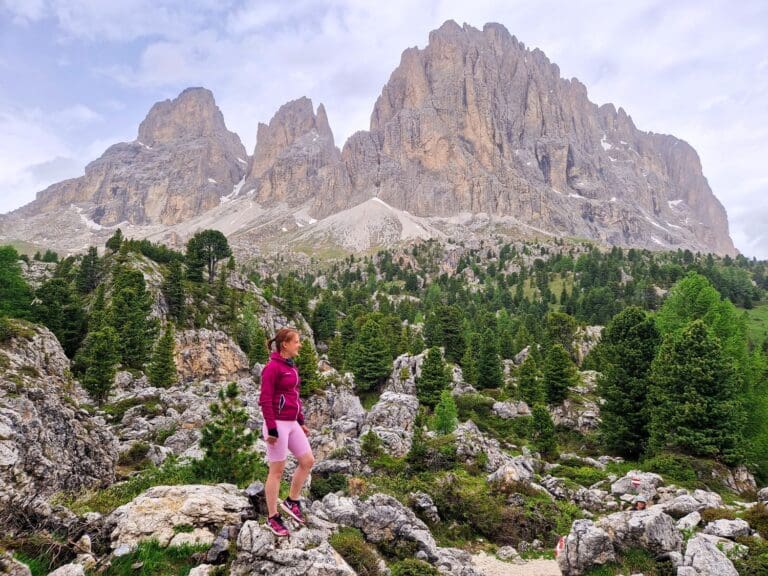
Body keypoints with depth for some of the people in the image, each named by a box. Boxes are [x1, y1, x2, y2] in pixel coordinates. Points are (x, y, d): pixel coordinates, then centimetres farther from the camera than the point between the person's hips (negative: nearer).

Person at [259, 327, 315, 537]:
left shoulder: (291, 366, 10)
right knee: (277, 471, 3)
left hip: (292, 423, 8)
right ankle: (272, 518, 18)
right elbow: (265, 400, -18)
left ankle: (292, 501, 28)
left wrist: (301, 422, 18)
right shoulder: (272, 367, -16)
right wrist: (271, 430, -19)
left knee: (308, 461, 11)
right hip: (278, 424, -8)